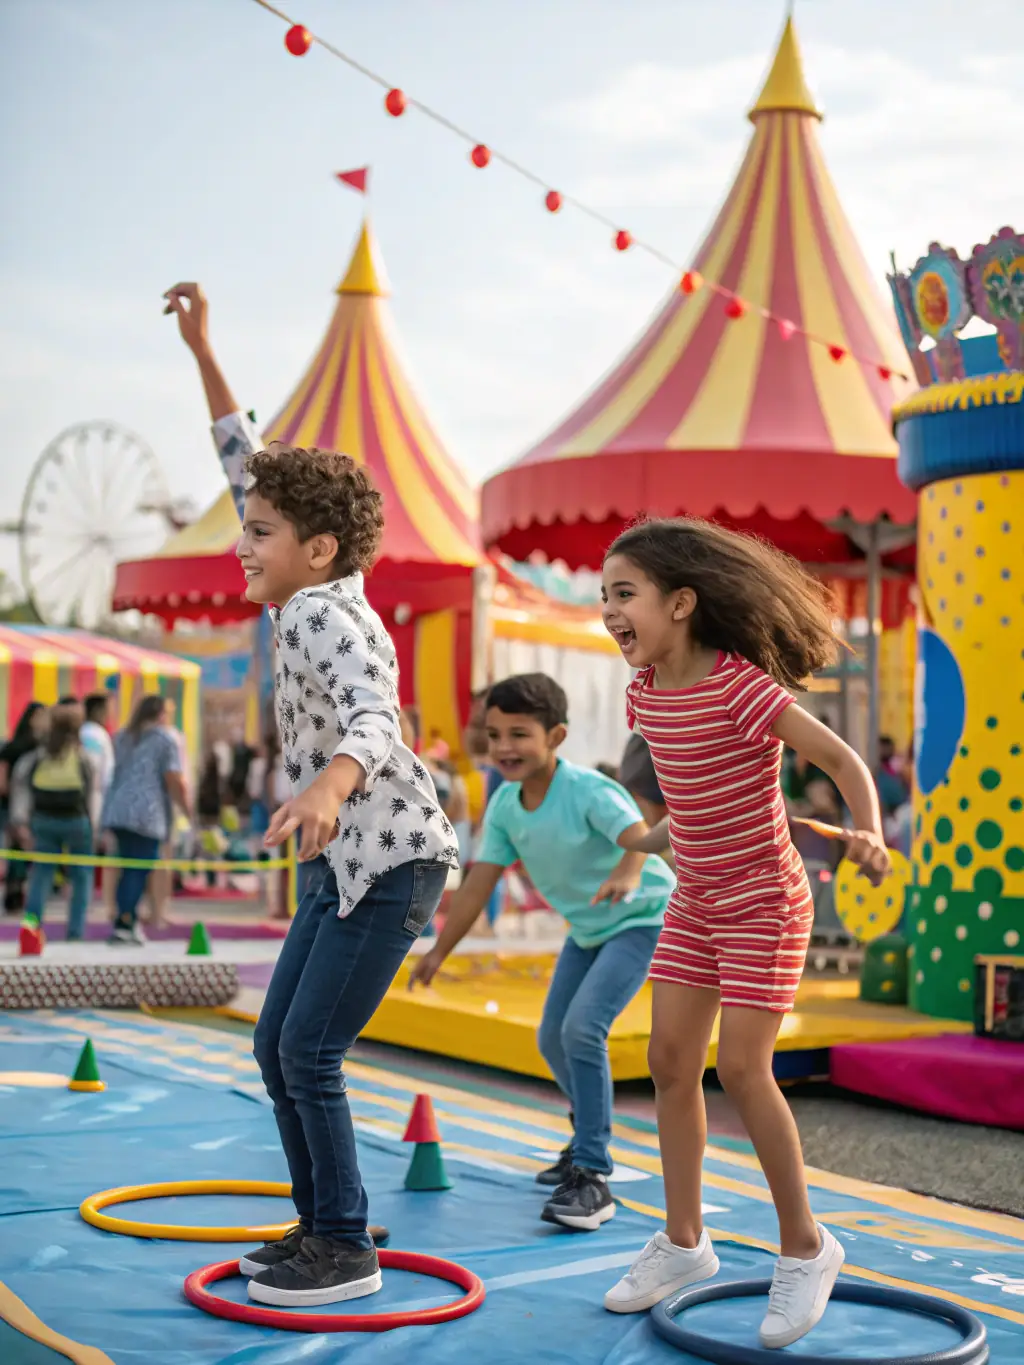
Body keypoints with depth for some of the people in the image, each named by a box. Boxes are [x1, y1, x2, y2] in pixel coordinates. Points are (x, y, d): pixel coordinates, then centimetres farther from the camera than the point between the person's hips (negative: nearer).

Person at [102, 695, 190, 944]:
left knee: (129, 869, 13)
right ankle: (123, 924, -9)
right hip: (146, 814, -6)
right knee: (140, 870, -4)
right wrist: (187, 811, 1)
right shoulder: (164, 739, 0)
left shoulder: (122, 737, 20)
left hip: (117, 810, 7)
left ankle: (130, 921, 15)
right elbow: (174, 781, -8)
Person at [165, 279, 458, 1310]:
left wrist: (329, 785, -62)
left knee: (309, 1055, -7)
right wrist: (202, 353, 14)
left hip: (396, 860, -10)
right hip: (347, 864, 10)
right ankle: (321, 1227, 22)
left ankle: (346, 1250, 6)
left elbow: (373, 722, -40)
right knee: (275, 1047, 11)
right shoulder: (307, 598, 4)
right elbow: (250, 468, 13)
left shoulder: (331, 622, -21)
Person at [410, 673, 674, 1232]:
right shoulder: (504, 805, -10)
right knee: (553, 1037, 15)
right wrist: (439, 951, -3)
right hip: (587, 928, 8)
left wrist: (627, 873, -68)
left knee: (582, 1028, -24)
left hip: (641, 918, -8)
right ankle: (590, 1137, 42)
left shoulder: (587, 790, -30)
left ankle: (591, 1177, -16)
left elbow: (640, 836, -46)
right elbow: (479, 882, -5)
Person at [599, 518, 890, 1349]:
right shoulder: (646, 690, -2)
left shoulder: (741, 685, -23)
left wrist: (869, 835, -37)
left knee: (742, 1070, -10)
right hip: (697, 903, 7)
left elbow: (843, 760, -21)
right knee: (671, 1062, 6)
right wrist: (651, 841, 22)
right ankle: (684, 1242, 20)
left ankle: (804, 1248, 9)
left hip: (765, 905, -7)